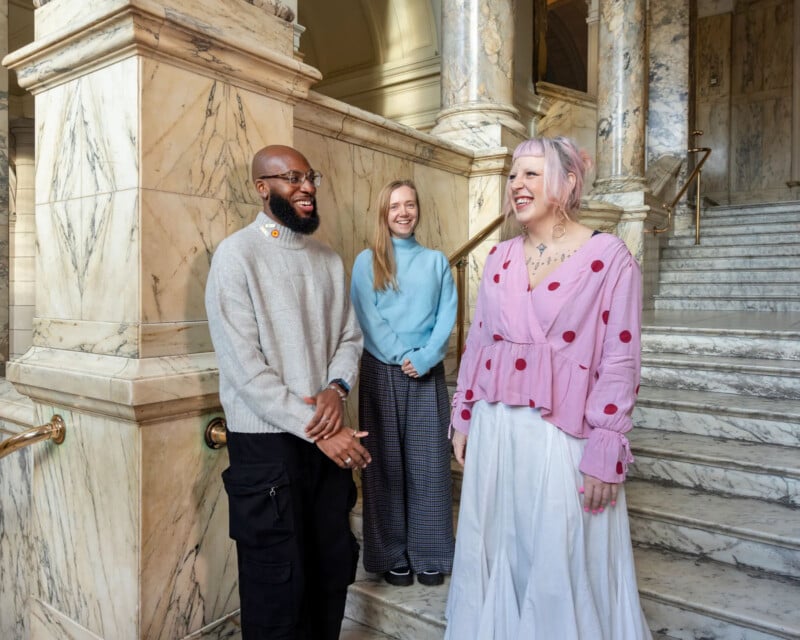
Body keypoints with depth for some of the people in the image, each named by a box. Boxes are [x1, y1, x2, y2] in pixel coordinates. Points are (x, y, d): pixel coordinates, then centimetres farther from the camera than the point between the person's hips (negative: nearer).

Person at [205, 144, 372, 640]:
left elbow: (350, 336, 10)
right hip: (268, 441, -5)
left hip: (329, 434, 6)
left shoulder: (329, 258, 10)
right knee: (278, 580, 9)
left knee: (334, 567, 16)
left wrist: (337, 388, -11)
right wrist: (315, 429, -16)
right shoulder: (236, 254, -9)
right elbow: (243, 365, -16)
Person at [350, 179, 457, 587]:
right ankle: (391, 554, 20)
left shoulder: (436, 261, 10)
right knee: (386, 463, 6)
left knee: (428, 463, 5)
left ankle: (429, 553, 20)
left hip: (428, 372, 1)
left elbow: (447, 317, 1)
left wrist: (424, 358, -13)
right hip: (382, 372, -1)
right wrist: (401, 358, -14)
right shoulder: (367, 261, 5)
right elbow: (368, 318, -4)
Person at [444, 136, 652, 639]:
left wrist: (605, 450, -12)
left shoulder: (609, 257, -8)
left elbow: (620, 361, -11)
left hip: (563, 434, -5)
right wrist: (463, 417, 12)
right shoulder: (500, 257, 8)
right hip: (495, 429, 5)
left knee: (563, 568, 10)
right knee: (494, 554, 19)